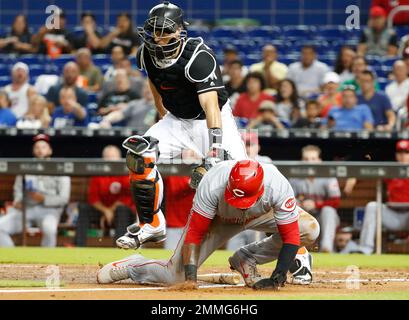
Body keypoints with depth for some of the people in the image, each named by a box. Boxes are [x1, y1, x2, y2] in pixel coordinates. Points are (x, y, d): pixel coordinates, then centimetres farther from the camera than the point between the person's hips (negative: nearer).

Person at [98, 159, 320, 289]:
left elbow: (290, 235, -30)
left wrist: (277, 278, -39)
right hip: (217, 218, -2)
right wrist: (190, 275, -39)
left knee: (309, 229, -23)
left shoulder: (278, 187, -39)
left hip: (263, 215, 2)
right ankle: (131, 266, 17)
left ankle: (245, 259, -5)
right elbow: (195, 233, -32)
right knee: (175, 277, -15)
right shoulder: (212, 186, -40)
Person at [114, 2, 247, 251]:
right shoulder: (147, 55, -9)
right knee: (139, 153, -17)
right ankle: (152, 226, -5)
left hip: (211, 121, -6)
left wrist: (215, 151, -48)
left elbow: (211, 107, -39)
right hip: (177, 120, 6)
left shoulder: (198, 57, -30)